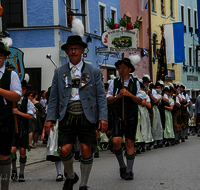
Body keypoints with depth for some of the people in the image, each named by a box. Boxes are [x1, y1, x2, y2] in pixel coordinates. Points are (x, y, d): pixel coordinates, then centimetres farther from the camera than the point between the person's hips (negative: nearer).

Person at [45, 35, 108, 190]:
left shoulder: (94, 72, 7)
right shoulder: (59, 72, 11)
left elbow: (101, 96, 4)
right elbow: (54, 97, 10)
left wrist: (103, 117, -7)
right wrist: (50, 118, 1)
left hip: (87, 117, -1)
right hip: (67, 117, 1)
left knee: (86, 150, -1)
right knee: (65, 150, -7)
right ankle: (71, 176, 23)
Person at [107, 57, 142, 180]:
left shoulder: (135, 83, 4)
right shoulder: (114, 83, 5)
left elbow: (140, 101, 0)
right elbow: (108, 100, 4)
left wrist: (129, 95, -16)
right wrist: (117, 96, -14)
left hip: (132, 117, 0)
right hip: (118, 117, 0)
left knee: (130, 143, 1)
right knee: (116, 141, -13)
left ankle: (129, 171, 9)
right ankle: (122, 166, 9)